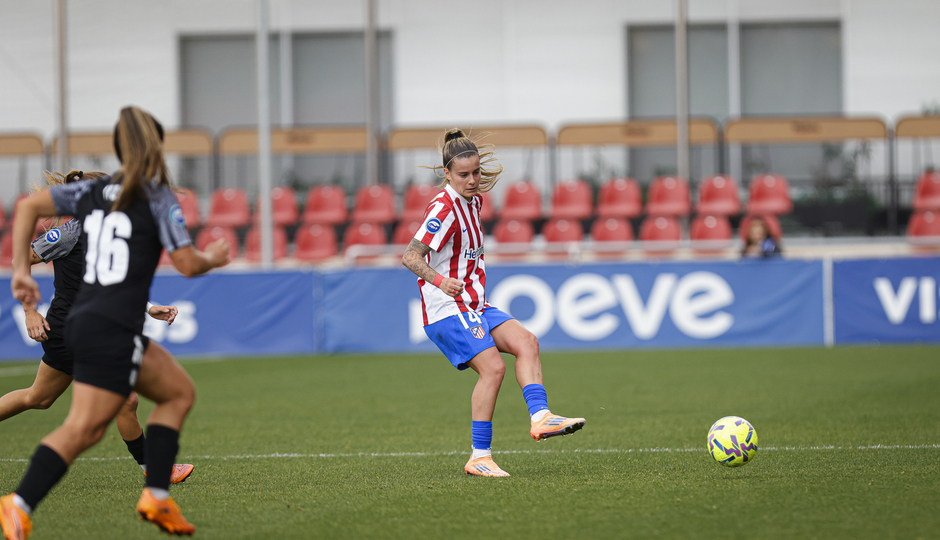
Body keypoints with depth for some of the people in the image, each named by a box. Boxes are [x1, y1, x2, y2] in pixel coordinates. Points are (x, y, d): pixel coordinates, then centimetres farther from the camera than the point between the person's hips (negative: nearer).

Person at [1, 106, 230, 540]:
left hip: (83, 322, 8)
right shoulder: (157, 198, -5)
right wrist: (213, 258, 16)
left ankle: (157, 498, 11)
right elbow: (188, 264, -6)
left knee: (179, 392, 18)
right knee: (83, 429, -10)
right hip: (112, 330, -8)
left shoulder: (94, 191, 12)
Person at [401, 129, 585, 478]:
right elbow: (410, 256, -23)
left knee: (526, 342, -8)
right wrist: (438, 280, -33)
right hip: (448, 308, -9)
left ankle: (540, 417, -18)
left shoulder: (473, 200, 12)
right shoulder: (444, 209, -17)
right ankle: (479, 458, -16)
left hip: (475, 307, 9)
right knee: (492, 367, -19)